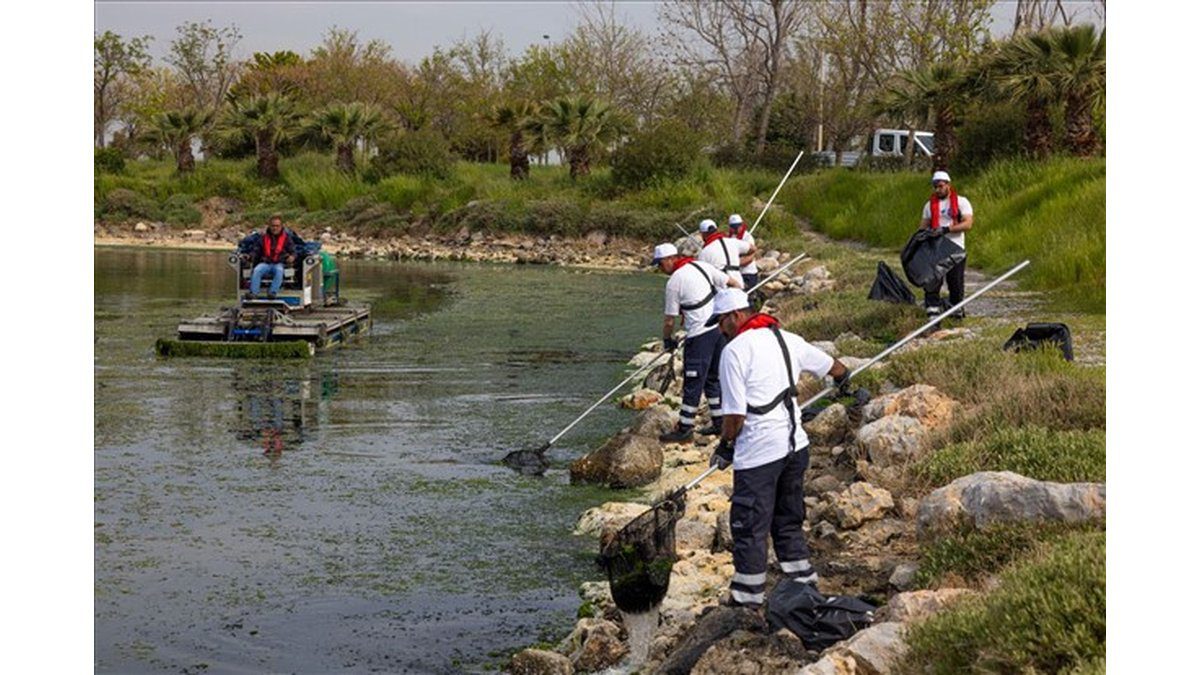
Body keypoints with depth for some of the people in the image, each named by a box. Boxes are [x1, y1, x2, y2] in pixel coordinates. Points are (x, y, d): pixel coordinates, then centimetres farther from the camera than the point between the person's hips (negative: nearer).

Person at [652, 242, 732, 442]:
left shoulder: (674, 282, -8)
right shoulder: (701, 265, 9)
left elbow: (669, 320, -3)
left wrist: (667, 340, 13)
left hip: (700, 335, -8)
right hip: (720, 327, 8)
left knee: (693, 382, -2)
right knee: (713, 377, 18)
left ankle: (685, 429, 2)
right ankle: (719, 422, 23)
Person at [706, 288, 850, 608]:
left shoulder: (735, 350, -13)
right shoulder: (787, 339, 9)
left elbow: (735, 413, -16)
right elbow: (831, 365, 24)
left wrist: (724, 447, 0)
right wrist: (844, 378, 47)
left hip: (758, 454, -8)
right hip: (795, 445, 8)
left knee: (749, 527, 1)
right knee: (789, 521, 20)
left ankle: (747, 598, 6)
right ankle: (804, 584, 25)